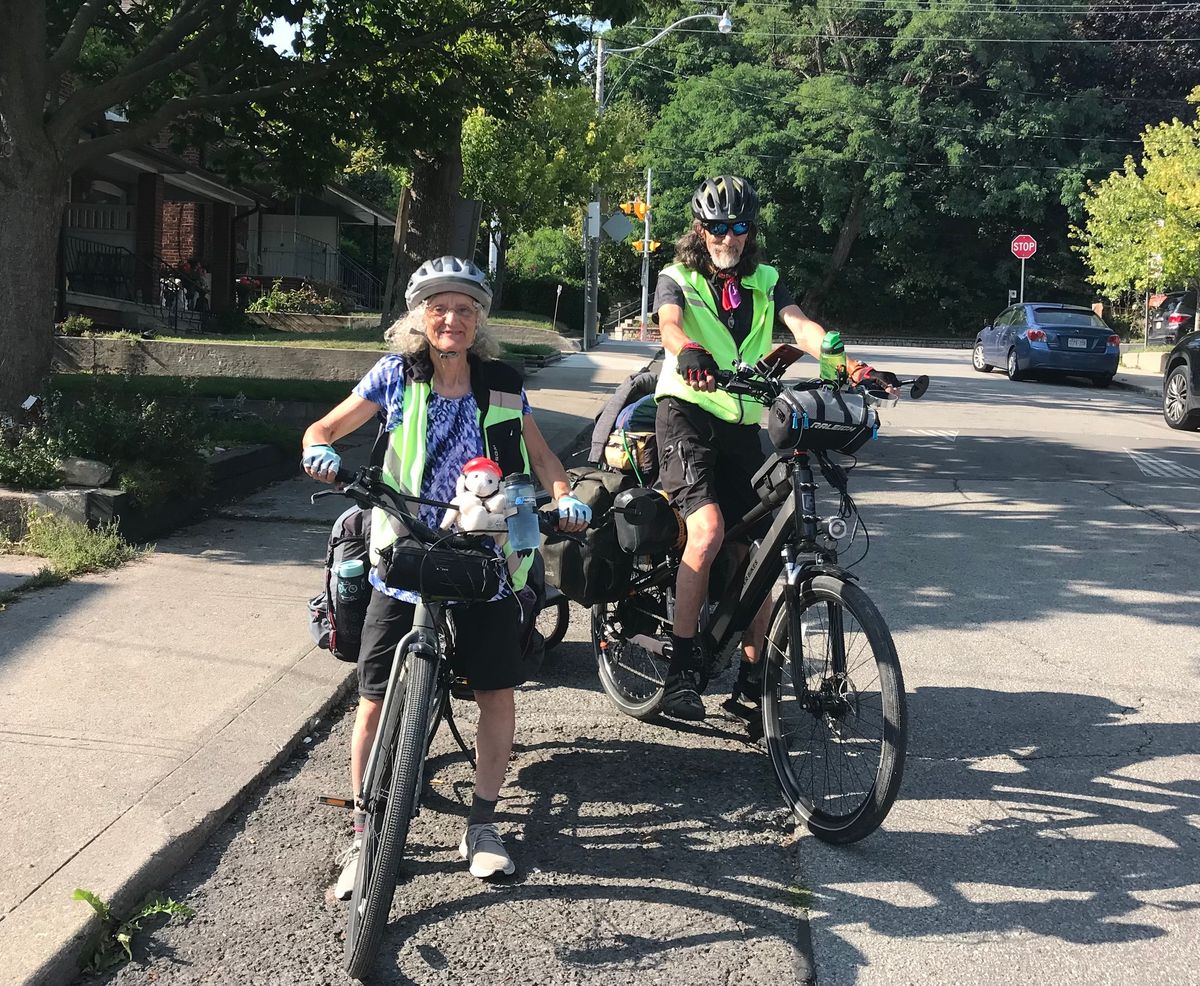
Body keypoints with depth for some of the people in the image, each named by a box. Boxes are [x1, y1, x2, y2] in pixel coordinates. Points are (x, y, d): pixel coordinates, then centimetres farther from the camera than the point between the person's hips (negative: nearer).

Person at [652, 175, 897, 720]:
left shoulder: (766, 282, 14)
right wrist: (688, 352, -45)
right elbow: (670, 323, -20)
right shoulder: (677, 279, 3)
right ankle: (679, 670, -16)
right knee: (708, 529, -26)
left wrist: (851, 366, -24)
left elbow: (803, 328, -4)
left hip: (741, 428, 4)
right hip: (686, 415, -4)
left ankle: (751, 671, 17)